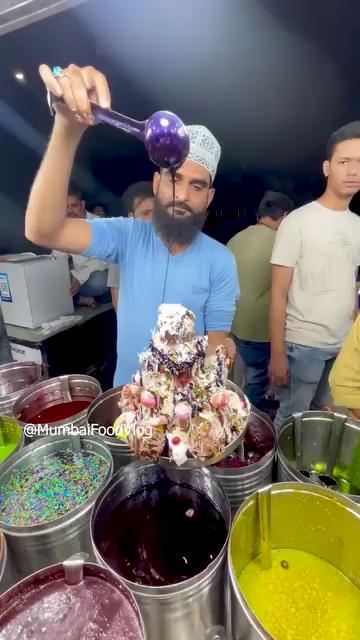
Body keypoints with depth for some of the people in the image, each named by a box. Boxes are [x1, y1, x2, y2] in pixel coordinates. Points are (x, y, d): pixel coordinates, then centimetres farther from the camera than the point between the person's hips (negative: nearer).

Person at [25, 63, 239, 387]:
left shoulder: (221, 261, -14)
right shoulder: (128, 235, -13)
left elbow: (216, 341, -11)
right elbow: (42, 230, -27)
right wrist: (69, 128, -39)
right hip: (127, 391, 2)